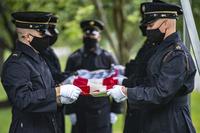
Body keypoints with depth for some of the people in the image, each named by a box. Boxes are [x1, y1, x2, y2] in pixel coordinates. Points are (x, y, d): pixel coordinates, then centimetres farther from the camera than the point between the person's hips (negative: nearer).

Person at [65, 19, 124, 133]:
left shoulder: (107, 58, 5)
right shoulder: (74, 58, 5)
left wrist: (115, 110, 0)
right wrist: (70, 111, -2)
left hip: (102, 114, -1)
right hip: (80, 114, 1)